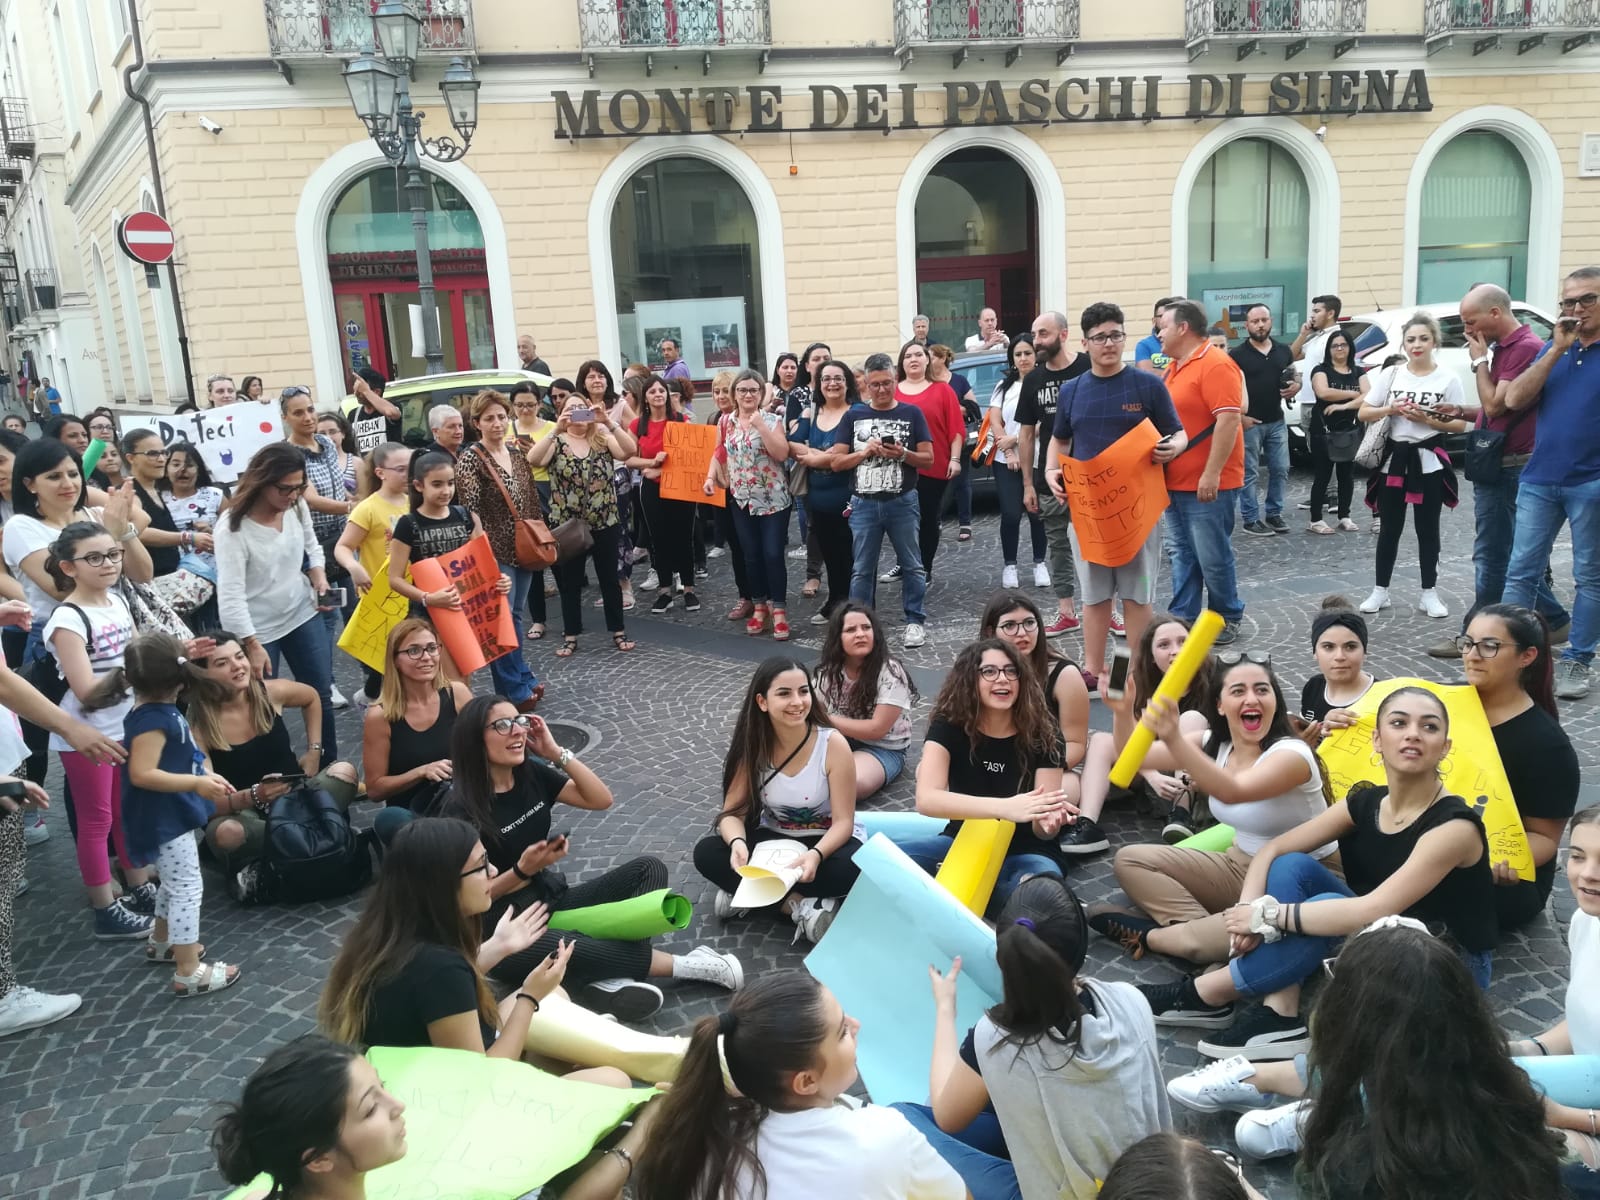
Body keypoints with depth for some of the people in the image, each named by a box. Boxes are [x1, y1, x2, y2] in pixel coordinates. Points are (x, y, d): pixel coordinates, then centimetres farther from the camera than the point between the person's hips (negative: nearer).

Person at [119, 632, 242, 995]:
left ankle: (162, 941, 46)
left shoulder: (155, 710, 4)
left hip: (170, 815, 11)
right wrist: (197, 783, -33)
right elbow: (141, 774, -32)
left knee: (175, 883, 27)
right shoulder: (152, 720, -26)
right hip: (165, 819, -11)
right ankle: (189, 972, 1)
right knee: (188, 888, -5)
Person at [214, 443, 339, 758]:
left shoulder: (298, 506, -7)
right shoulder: (232, 529, -23)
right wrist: (252, 646, -26)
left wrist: (319, 577, -7)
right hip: (258, 628, -5)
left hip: (304, 614, 6)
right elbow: (230, 595, -25)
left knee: (321, 694, 13)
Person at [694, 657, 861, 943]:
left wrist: (816, 855, -41)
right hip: (773, 839, 3)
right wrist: (738, 843, -35)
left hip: (827, 841, -2)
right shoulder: (753, 746, -13)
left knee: (855, 867, -36)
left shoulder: (833, 744, -21)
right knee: (706, 853, -21)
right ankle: (799, 904, -23)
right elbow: (733, 812, -12)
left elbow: (843, 822, -20)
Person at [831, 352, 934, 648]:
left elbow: (928, 459, 1)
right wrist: (866, 451, -13)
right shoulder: (853, 416, 6)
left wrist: (902, 454, -17)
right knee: (862, 570, 5)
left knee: (911, 566, 5)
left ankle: (914, 621, 14)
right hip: (864, 504, 1)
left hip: (903, 502, -1)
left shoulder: (912, 413, 3)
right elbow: (837, 462, 2)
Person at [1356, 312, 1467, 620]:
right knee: (1389, 528, 6)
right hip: (1394, 459, 1)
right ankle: (1380, 591, 14)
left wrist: (1428, 419, -17)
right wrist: (1391, 409, -12)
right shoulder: (1391, 375, 4)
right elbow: (1363, 413, 4)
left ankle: (1429, 594, 13)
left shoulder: (1448, 378, -1)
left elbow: (1460, 424, -3)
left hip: (1429, 461, -1)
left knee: (1427, 530, 5)